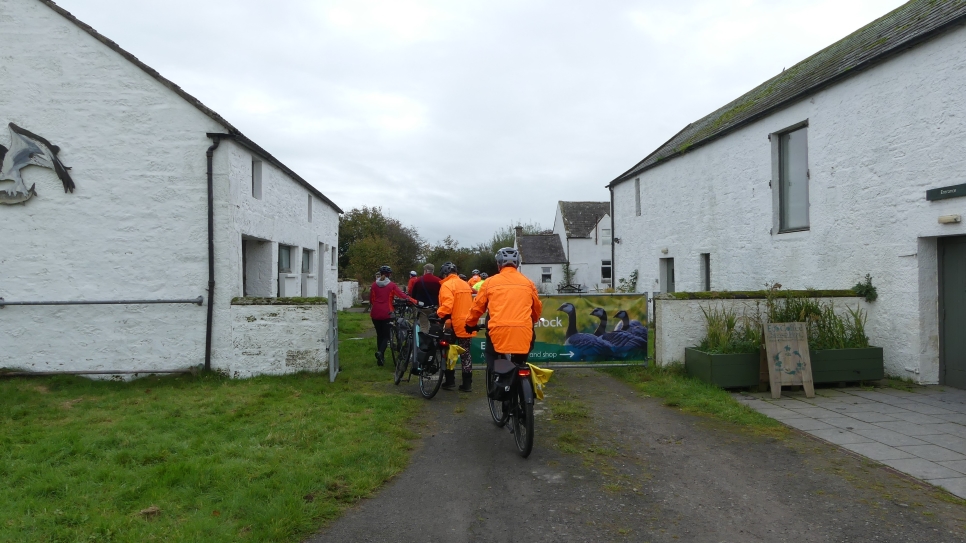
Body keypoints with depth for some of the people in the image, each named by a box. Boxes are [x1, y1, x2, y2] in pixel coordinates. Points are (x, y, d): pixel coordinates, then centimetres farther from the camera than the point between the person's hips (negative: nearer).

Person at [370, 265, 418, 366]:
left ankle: (380, 358, 18)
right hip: (386, 313, -3)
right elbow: (403, 296, -12)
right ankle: (380, 352, -21)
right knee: (386, 335, 5)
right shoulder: (391, 285, -4)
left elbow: (371, 300, 8)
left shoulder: (374, 285, 5)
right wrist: (416, 302, -13)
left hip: (375, 313, 3)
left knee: (379, 335, 16)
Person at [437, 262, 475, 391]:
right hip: (466, 324, 7)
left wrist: (439, 315, -18)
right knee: (465, 353, 9)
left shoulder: (447, 285, -11)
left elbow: (447, 305, -25)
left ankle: (450, 381, 11)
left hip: (455, 325, -6)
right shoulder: (465, 284, 14)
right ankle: (467, 384, 10)